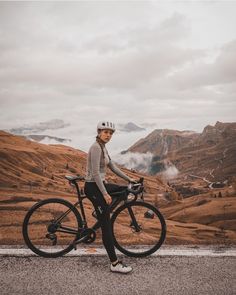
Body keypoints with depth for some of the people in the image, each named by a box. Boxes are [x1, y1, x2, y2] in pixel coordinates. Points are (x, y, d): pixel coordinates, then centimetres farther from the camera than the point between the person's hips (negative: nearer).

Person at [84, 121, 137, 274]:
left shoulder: (103, 147, 12)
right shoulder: (96, 147, -18)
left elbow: (113, 166, 19)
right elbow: (95, 173, -23)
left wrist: (129, 178, 18)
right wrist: (105, 194, -22)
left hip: (100, 184, 10)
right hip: (93, 187, -10)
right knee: (106, 225, -7)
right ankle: (115, 263, 0)